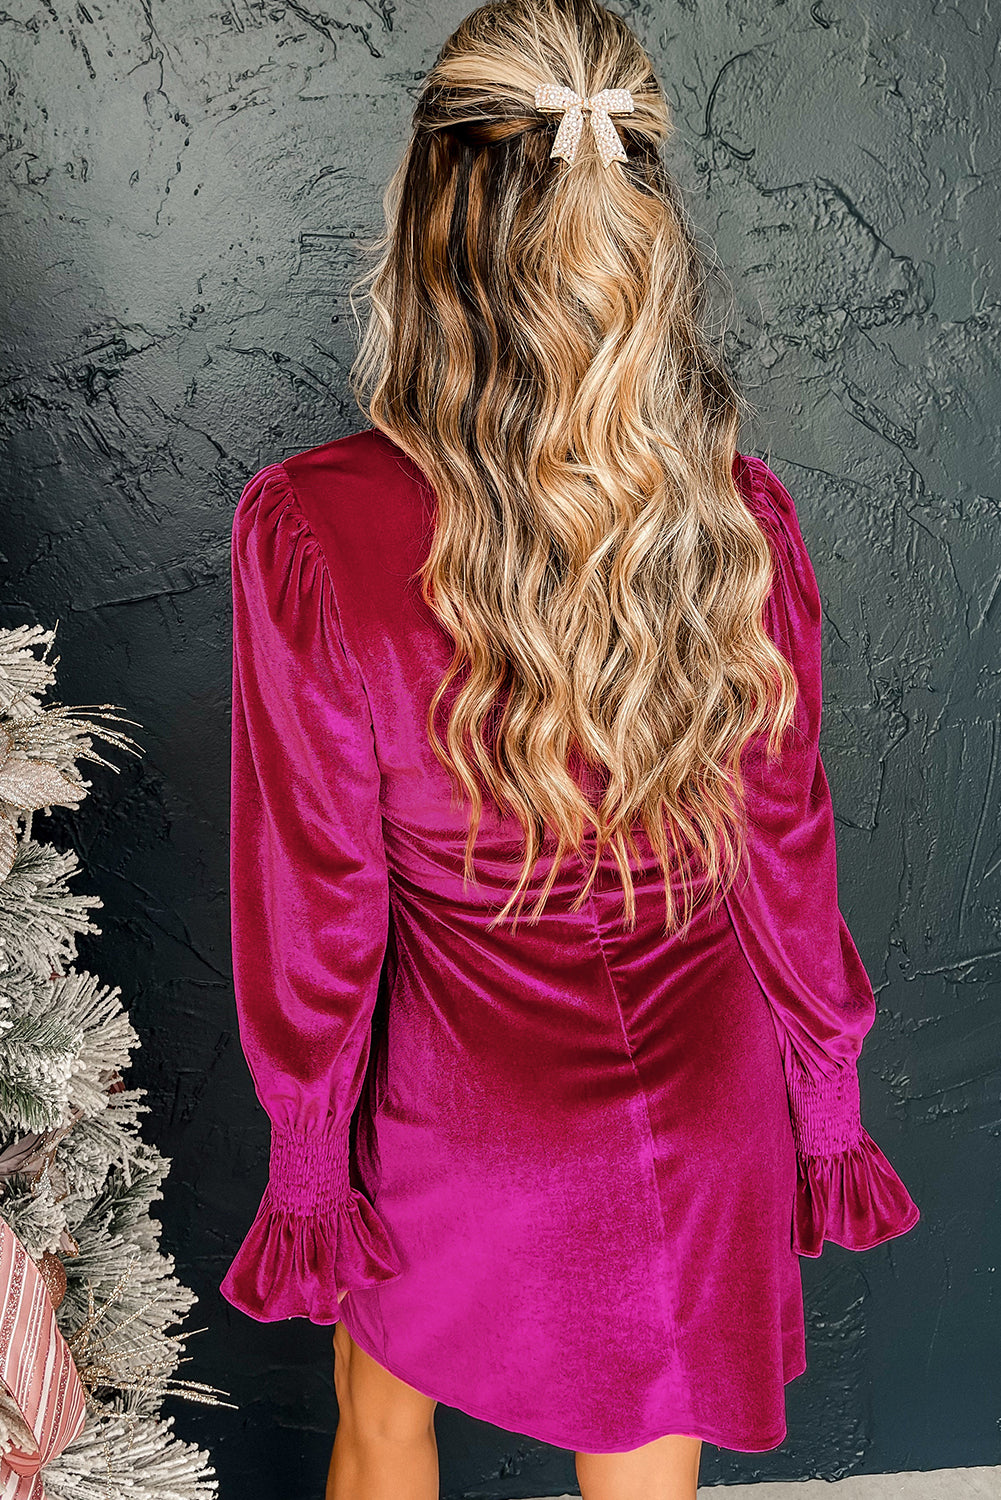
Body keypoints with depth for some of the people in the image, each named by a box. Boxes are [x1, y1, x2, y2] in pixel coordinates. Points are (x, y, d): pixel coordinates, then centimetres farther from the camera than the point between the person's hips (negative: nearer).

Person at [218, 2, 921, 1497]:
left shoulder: (309, 534, -25)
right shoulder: (744, 520, -16)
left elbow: (315, 913, -16)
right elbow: (786, 861, -6)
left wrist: (306, 1162, 1)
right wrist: (823, 1109, 10)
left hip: (462, 1125, -2)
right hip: (700, 1119, 3)